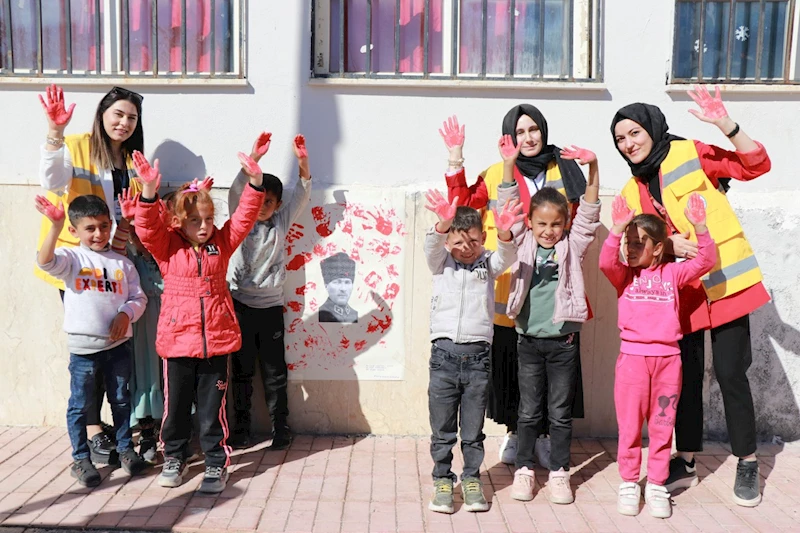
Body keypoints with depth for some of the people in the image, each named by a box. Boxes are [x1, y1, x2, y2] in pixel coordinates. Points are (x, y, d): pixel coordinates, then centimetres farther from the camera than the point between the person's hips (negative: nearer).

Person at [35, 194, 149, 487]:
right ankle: (81, 459, 18)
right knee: (80, 404, 6)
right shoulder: (72, 258, -3)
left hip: (118, 343, 3)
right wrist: (55, 226, -37)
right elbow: (46, 261, -24)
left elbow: (138, 297, 7)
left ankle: (125, 449, 29)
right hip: (83, 345, -3)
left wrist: (126, 313, -13)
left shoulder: (122, 263, 7)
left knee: (121, 400, 14)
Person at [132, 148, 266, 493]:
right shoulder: (167, 246, 0)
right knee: (175, 406, 13)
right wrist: (149, 191, -32)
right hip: (177, 341, 0)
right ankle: (174, 458, 34)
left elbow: (246, 215, -1)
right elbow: (147, 226, -16)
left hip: (216, 341, 0)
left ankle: (216, 463, 22)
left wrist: (255, 180, -15)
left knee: (212, 408, 9)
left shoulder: (222, 242, 5)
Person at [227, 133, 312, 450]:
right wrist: (253, 159, -29)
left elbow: (303, 196, -3)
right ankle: (241, 430, 18)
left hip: (270, 306, 1)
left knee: (275, 372, 6)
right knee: (242, 371, 8)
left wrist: (303, 163, -19)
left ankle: (281, 429, 15)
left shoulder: (282, 223, 5)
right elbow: (236, 191, -15)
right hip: (240, 304, -1)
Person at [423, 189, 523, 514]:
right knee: (442, 429, 8)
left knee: (473, 429, 10)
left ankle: (472, 480, 24)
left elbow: (506, 255, -13)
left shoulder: (488, 264, 8)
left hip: (478, 355, 0)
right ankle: (443, 481, 22)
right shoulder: (441, 264, 6)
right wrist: (444, 223, -37)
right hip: (444, 353, 0)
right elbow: (432, 247, -15)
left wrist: (505, 232, -35)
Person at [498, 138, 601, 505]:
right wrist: (508, 165, -17)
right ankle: (524, 469, 21)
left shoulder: (573, 246, 3)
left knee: (560, 413, 8)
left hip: (563, 341, 0)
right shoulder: (523, 244, 3)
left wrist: (592, 167, -20)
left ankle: (559, 472, 20)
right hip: (529, 341, 0)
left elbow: (589, 212, -7)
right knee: (529, 411, 9)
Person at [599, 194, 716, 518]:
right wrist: (617, 228, -29)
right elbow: (606, 262, -16)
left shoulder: (672, 274, 6)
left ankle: (657, 485, 20)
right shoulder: (623, 275, 3)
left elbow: (706, 261, -3)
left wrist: (699, 226, -16)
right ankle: (629, 483, 18)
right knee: (630, 425, 6)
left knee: (662, 425, 9)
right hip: (632, 358, -1)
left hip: (668, 359, 1)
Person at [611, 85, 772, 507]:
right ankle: (685, 461, 24)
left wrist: (725, 125, -25)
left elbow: (756, 165, -11)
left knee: (729, 374, -2)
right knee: (687, 375, 10)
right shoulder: (631, 193, 11)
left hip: (724, 280, -4)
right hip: (680, 291, 4)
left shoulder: (691, 154, -2)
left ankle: (747, 465, 15)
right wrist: (667, 245, -11)